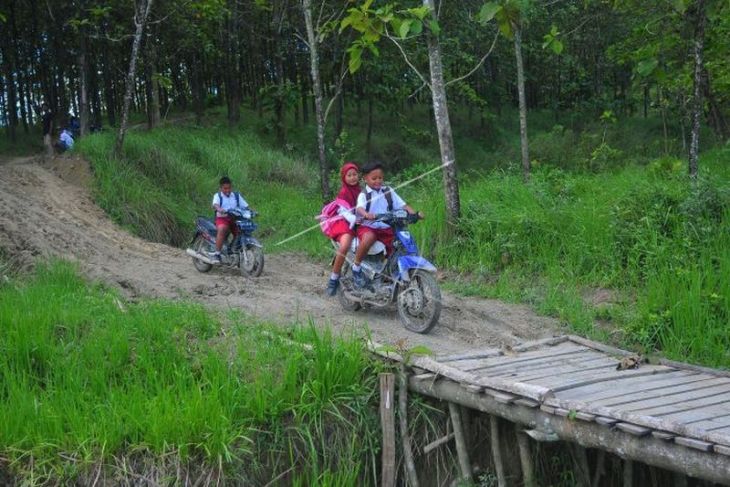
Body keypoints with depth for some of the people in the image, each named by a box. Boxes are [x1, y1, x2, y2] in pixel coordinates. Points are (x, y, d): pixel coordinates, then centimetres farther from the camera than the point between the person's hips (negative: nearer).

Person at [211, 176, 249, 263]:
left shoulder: (237, 196, 14)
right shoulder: (217, 196, 4)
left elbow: (245, 206, 9)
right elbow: (215, 204, -17)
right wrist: (220, 209, -39)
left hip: (235, 219, 4)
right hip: (222, 218, -4)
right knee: (222, 229, -34)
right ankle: (216, 254, -33)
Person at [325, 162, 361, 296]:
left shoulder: (362, 190, 18)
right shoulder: (343, 192, 1)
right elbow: (344, 211, -11)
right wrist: (354, 219, -30)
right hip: (346, 223, -6)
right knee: (345, 245, -33)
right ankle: (334, 278, -21)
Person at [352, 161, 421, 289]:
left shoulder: (388, 192, 11)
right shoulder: (364, 194, -1)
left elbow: (402, 204, 4)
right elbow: (359, 208, -21)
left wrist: (414, 213, -14)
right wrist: (366, 214, -45)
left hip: (386, 228, 4)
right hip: (368, 227, -4)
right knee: (368, 238, -36)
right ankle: (356, 267, -17)